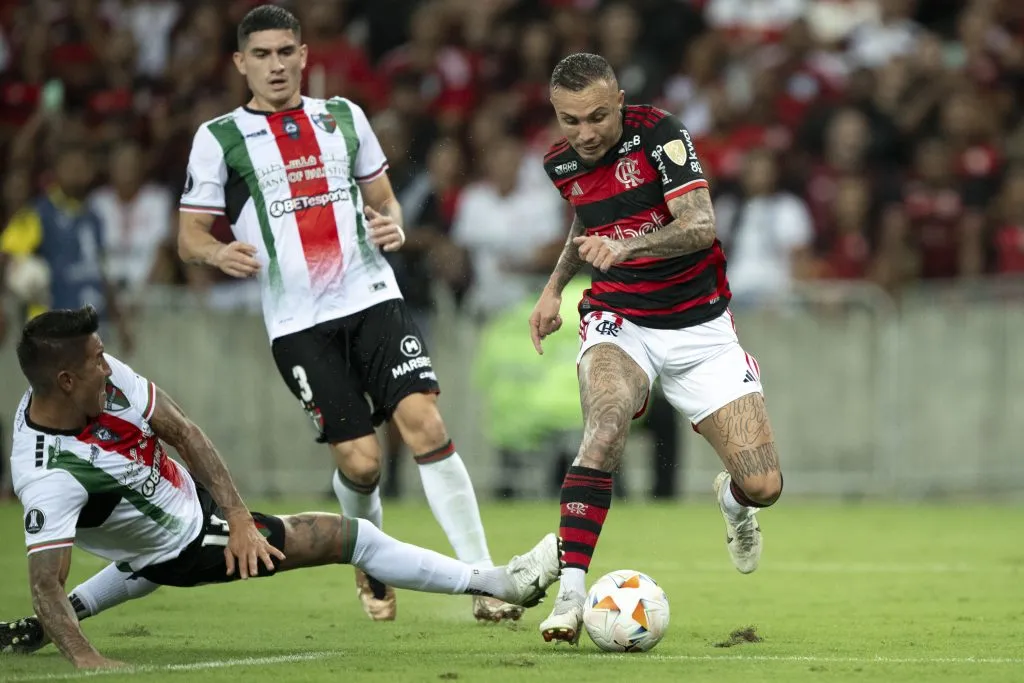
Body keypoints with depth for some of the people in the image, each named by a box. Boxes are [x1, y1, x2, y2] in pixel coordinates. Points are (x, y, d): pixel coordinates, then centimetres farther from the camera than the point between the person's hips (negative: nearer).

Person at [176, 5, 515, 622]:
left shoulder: (343, 117, 13)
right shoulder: (220, 138, 5)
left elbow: (384, 200, 22)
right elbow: (190, 235, 4)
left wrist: (394, 227, -2)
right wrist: (220, 253, -19)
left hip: (373, 297, 2)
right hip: (298, 322, -2)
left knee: (425, 425, -15)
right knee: (361, 461, -8)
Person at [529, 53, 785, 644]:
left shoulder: (658, 133, -16)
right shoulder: (562, 163, 0)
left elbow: (701, 225, -28)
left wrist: (627, 246, -43)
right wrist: (555, 286, 13)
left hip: (699, 326, -2)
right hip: (619, 322, 2)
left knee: (764, 486, -8)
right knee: (607, 425, -33)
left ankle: (733, 498, 33)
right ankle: (570, 594, -33)